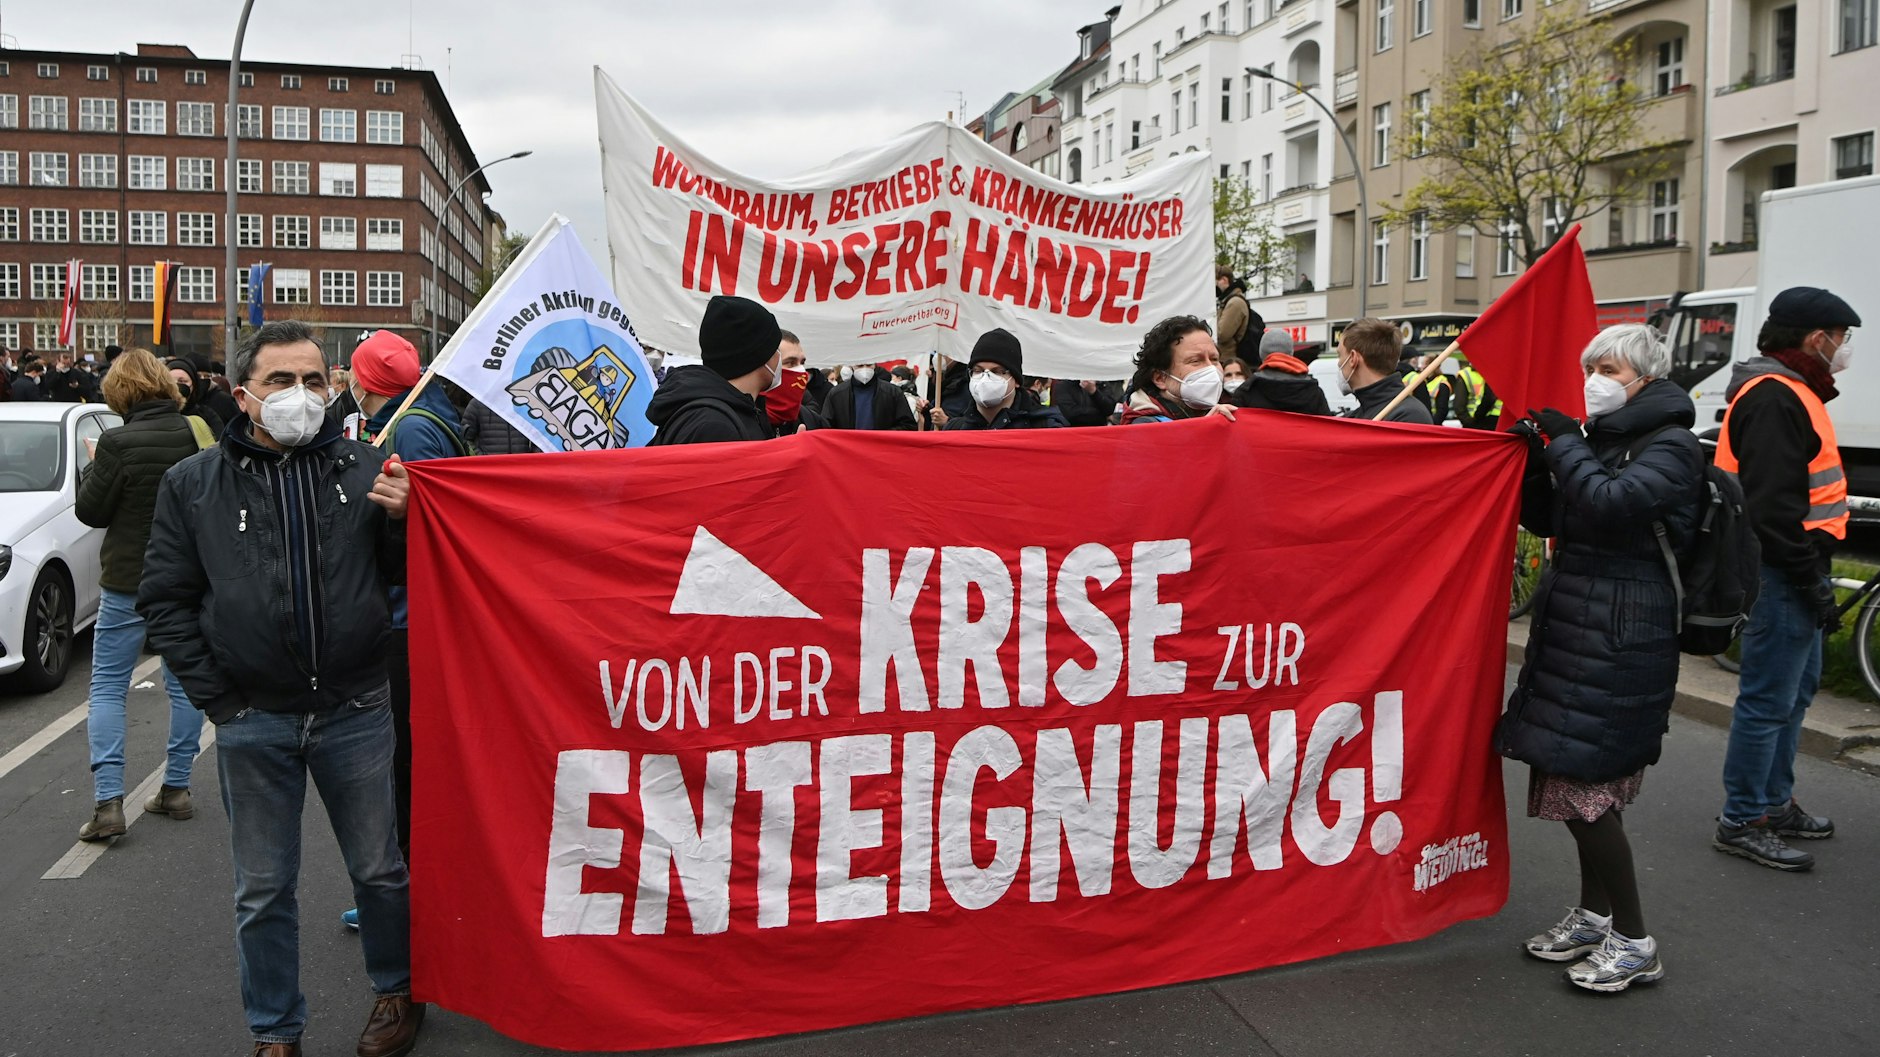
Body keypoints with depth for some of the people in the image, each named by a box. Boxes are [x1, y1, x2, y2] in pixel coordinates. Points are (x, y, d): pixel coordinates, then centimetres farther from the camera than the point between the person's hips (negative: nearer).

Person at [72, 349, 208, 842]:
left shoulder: (118, 443, -15)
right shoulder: (197, 434, -4)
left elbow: (90, 511, -7)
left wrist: (93, 467, 8)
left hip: (129, 581, -4)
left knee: (107, 686, 5)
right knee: (185, 681, 13)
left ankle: (108, 802, -3)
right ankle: (176, 788, 18)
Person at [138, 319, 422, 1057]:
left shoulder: (365, 468, 0)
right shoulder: (193, 484, 1)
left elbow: (404, 577, 4)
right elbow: (165, 600, 3)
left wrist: (401, 519, -16)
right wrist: (215, 698, -2)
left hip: (355, 712, 0)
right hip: (253, 722, 1)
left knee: (379, 869, 13)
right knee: (263, 890, 12)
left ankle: (397, 990, 36)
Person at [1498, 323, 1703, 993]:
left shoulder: (1672, 447, -8)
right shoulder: (1602, 437, 16)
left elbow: (1612, 504, -26)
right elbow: (1546, 519, 18)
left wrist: (1565, 445, -13)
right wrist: (1533, 463, 2)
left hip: (1621, 634, -9)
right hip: (1573, 624, 9)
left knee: (1585, 784, -8)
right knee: (1575, 778, 14)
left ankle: (1634, 942, 5)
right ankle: (1593, 914, 28)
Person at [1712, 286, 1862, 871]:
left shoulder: (1789, 390, 17)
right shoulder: (1774, 398, -18)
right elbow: (1773, 504, -25)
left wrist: (1815, 574, 19)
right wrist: (1812, 580, -22)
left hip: (1794, 569, 12)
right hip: (1781, 573, -12)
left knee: (1798, 686, 20)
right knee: (1769, 698, -5)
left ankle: (1775, 801, 33)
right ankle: (1741, 822, 4)